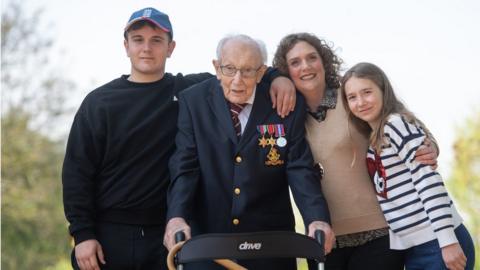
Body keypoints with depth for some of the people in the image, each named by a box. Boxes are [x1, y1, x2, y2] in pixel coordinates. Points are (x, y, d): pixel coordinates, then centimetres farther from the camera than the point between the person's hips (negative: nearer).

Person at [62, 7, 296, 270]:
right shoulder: (99, 102, 3)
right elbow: (77, 172, 1)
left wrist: (277, 78, -6)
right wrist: (82, 233, -8)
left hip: (169, 235, 1)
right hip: (108, 235, -1)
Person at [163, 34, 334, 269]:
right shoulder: (193, 101, -2)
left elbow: (299, 168, -6)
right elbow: (185, 166, -7)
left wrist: (317, 219, -23)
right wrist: (177, 217, -24)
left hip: (270, 236, 0)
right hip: (208, 235, 0)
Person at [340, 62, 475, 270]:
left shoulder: (397, 124, -11)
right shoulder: (371, 139, 14)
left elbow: (427, 179, -19)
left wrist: (447, 240, -24)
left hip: (437, 243, -9)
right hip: (413, 247, 9)